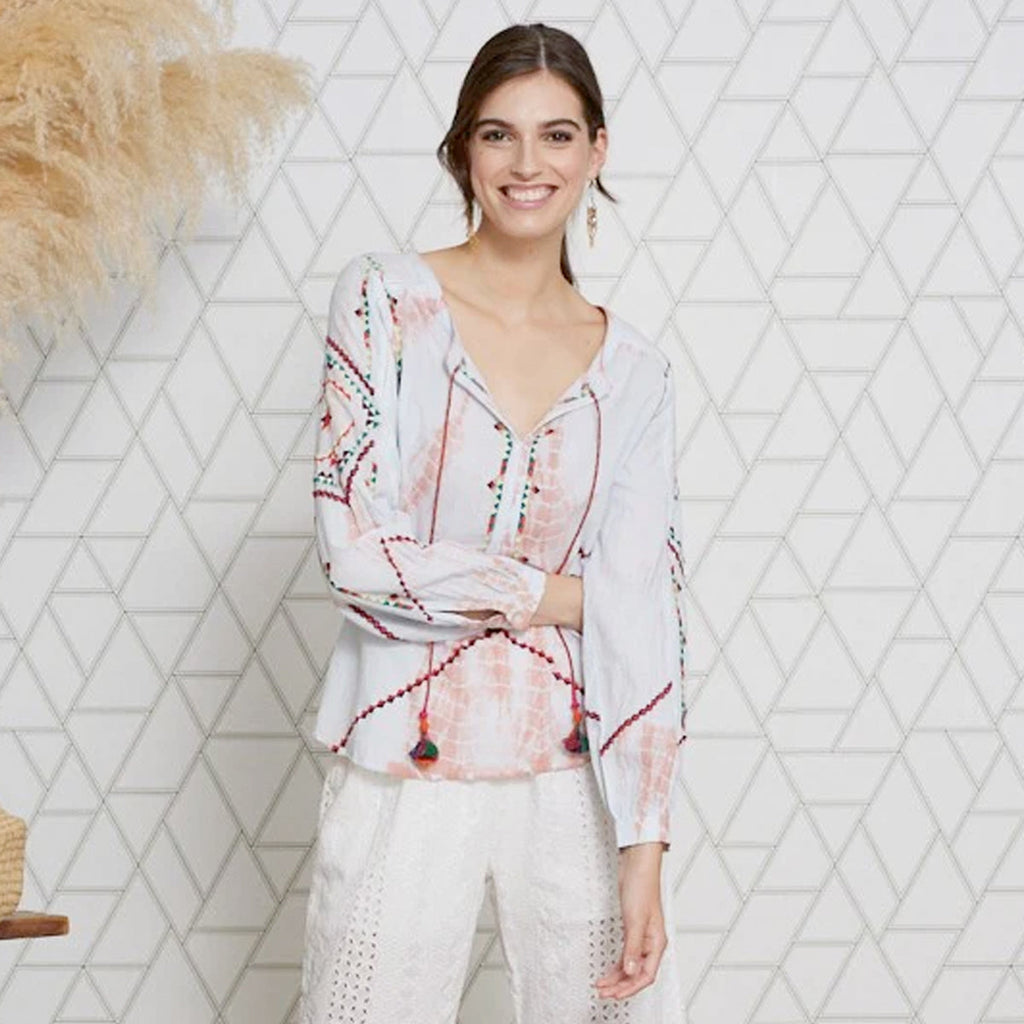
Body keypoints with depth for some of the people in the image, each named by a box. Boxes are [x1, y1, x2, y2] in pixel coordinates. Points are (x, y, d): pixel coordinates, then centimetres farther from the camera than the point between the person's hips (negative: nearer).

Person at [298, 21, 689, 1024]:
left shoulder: (632, 369, 5)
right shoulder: (386, 299, -3)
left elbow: (646, 621, -1)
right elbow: (356, 551, -12)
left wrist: (643, 847, -8)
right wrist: (566, 594, -6)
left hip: (574, 781, 2)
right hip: (403, 781, -2)